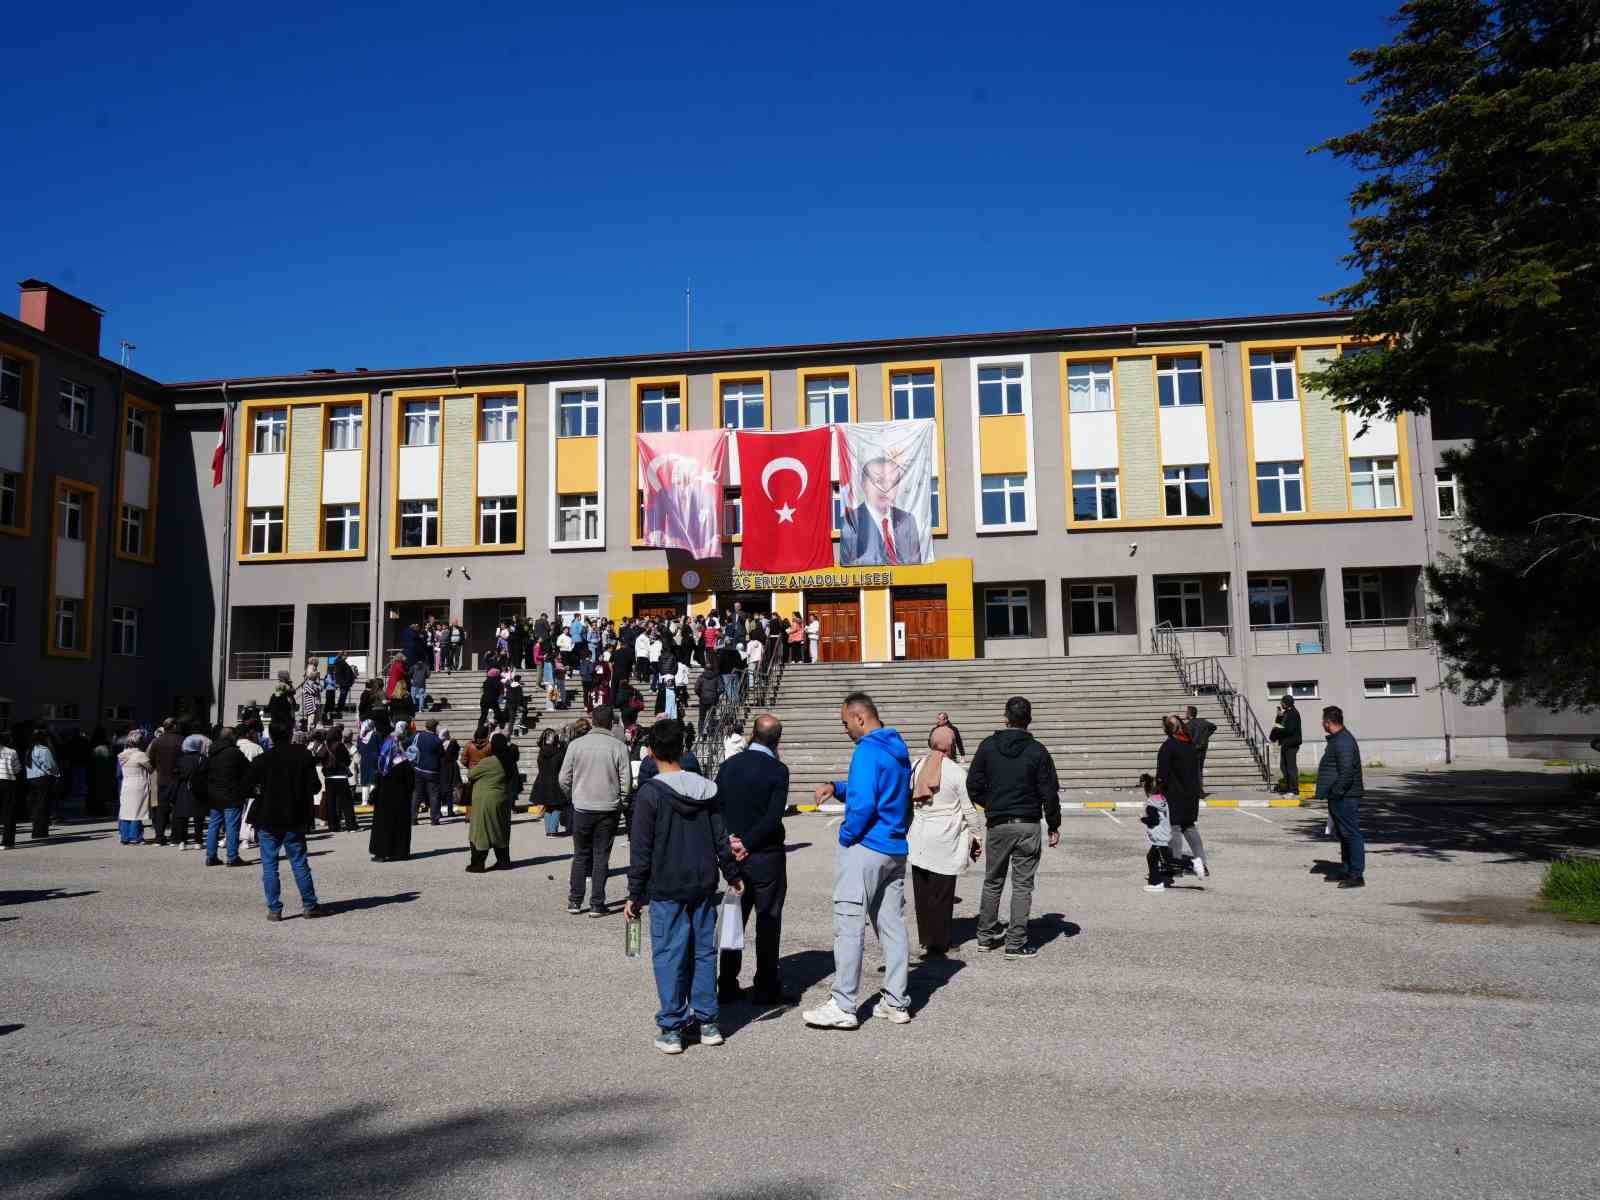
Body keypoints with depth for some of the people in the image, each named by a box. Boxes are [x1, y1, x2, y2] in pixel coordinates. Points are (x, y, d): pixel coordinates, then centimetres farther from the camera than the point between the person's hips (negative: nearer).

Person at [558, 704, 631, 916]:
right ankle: (597, 904, 9)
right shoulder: (618, 747, -7)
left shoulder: (576, 745, -4)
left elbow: (564, 779, 0)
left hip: (582, 809, 1)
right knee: (601, 856, 7)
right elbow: (627, 781, -6)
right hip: (609, 810, -1)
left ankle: (575, 901, 17)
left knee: (580, 855, 14)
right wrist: (618, 802, 10)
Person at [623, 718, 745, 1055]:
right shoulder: (706, 788, 2)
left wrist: (635, 894, -3)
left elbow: (641, 849, -9)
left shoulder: (651, 792, -12)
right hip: (704, 886, 4)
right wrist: (733, 875, 18)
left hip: (666, 890, -4)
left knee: (669, 956, 4)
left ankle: (671, 1028, 8)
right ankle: (707, 1022, 18)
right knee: (704, 951, 12)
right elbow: (721, 838, 7)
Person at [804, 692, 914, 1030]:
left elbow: (863, 803, -23)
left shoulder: (868, 751, -15)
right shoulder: (898, 748, 14)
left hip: (864, 850, -9)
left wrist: (846, 836, -9)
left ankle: (843, 1007, 0)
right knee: (892, 926, 11)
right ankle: (897, 1003, 16)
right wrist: (836, 789, 14)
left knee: (848, 927, -3)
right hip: (896, 851, 9)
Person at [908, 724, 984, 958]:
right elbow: (969, 810, -6)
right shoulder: (957, 772, -11)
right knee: (941, 893, 3)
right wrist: (977, 835, 6)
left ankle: (925, 937, 23)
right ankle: (938, 943, 9)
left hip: (918, 840, 4)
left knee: (922, 890, 13)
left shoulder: (915, 767, 2)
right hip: (945, 842, -4)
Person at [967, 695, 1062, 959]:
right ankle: (1016, 943, 3)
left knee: (992, 881, 17)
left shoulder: (988, 746, -2)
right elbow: (1049, 793, -6)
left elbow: (973, 785, -2)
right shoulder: (1037, 751, -7)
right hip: (1028, 825, -2)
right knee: (1022, 885, 4)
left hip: (996, 825, 2)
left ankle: (986, 934, 24)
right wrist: (1054, 826, 5)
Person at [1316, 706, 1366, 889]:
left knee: (1351, 834, -6)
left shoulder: (1343, 742, -19)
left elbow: (1347, 771, -26)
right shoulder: (1337, 739, 16)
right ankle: (1346, 871, 26)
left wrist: (1336, 793, -22)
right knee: (1345, 835, 17)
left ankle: (1356, 875, -3)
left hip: (1344, 798, -11)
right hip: (1339, 798, 11)